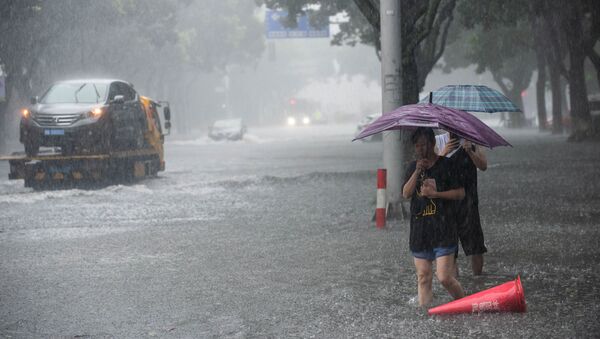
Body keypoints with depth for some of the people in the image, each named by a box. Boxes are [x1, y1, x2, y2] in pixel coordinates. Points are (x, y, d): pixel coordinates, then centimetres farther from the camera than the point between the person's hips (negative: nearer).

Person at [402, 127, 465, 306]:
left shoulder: (446, 165, -2)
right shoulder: (412, 167, 11)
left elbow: (460, 192, -5)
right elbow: (406, 194, -2)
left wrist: (435, 193, -13)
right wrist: (417, 172, -13)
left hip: (443, 228, -4)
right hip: (419, 229, 4)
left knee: (444, 277, -11)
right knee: (423, 278, 5)